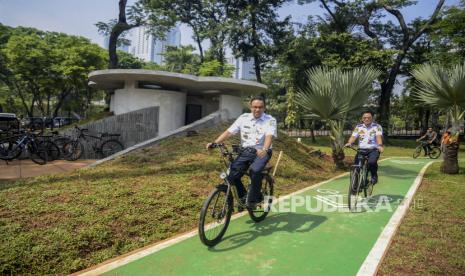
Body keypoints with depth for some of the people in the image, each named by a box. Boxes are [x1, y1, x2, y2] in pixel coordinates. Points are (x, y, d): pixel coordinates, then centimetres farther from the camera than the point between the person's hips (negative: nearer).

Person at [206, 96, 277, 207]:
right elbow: (229, 132, -1)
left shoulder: (270, 120, -3)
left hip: (261, 152, -3)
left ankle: (253, 199, -8)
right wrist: (214, 143, -14)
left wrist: (264, 150, -42)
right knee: (232, 174, -14)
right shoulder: (244, 118, 5)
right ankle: (243, 196, 13)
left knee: (254, 170, -32)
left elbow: (269, 136, -21)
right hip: (246, 151, 4)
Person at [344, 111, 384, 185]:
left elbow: (379, 136, -14)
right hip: (361, 150, 3)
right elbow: (353, 136, -2)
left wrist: (380, 145, -34)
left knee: (372, 162, -31)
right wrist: (349, 143, -24)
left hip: (373, 150, -3)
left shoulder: (377, 127, 3)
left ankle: (374, 176, -1)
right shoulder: (358, 127, 11)